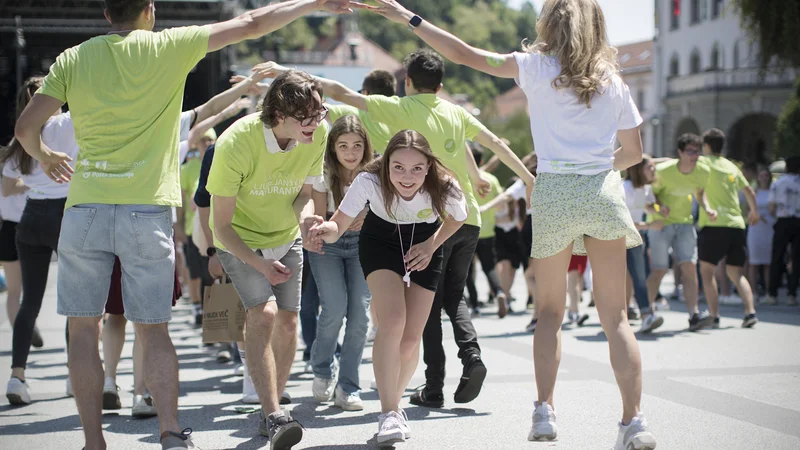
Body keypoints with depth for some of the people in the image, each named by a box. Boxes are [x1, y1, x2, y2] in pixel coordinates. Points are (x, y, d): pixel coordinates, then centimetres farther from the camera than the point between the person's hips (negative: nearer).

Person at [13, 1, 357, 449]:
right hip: (147, 211, -1)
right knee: (153, 329, 7)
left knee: (84, 330, 7)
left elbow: (26, 128, 3)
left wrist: (44, 156, 25)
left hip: (85, 208, 1)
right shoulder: (169, 47, 1)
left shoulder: (73, 59, 5)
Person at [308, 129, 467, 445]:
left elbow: (458, 218, -8)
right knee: (393, 321, -22)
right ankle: (389, 413, -15)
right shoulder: (369, 181, -34)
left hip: (424, 245, 1)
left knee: (411, 339, -1)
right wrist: (327, 231, -52)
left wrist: (431, 245, -16)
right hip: (381, 239, -1)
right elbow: (339, 225, -30)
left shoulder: (444, 188, -31)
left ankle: (394, 402, 25)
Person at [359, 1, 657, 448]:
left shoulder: (537, 66, 2)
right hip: (603, 193, 1)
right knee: (615, 315, 2)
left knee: (550, 311, 14)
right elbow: (633, 152, 16)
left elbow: (465, 54, 4)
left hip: (554, 193, -1)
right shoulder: (613, 81, 10)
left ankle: (545, 411, 3)